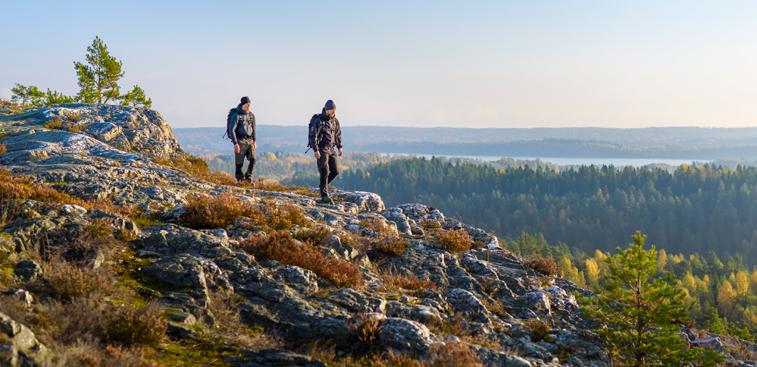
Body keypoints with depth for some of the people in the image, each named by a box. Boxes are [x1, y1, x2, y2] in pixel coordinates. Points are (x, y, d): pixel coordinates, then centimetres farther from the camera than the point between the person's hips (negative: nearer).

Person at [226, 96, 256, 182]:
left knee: (253, 159, -10)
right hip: (240, 141, -5)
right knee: (239, 163, -2)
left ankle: (249, 177, 4)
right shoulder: (236, 115, -12)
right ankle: (240, 179, 9)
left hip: (249, 141, 5)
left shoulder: (251, 115, 8)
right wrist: (235, 143, -19)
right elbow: (231, 130, -14)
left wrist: (254, 141, 15)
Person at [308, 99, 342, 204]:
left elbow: (338, 134, 21)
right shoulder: (319, 121, -13)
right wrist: (316, 150, -21)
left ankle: (323, 185, 28)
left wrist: (339, 147, 14)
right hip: (321, 149, -7)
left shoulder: (335, 120, 8)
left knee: (335, 171, 2)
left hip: (331, 149, 7)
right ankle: (324, 197, -10)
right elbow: (312, 135, -16)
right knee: (325, 172, -12)